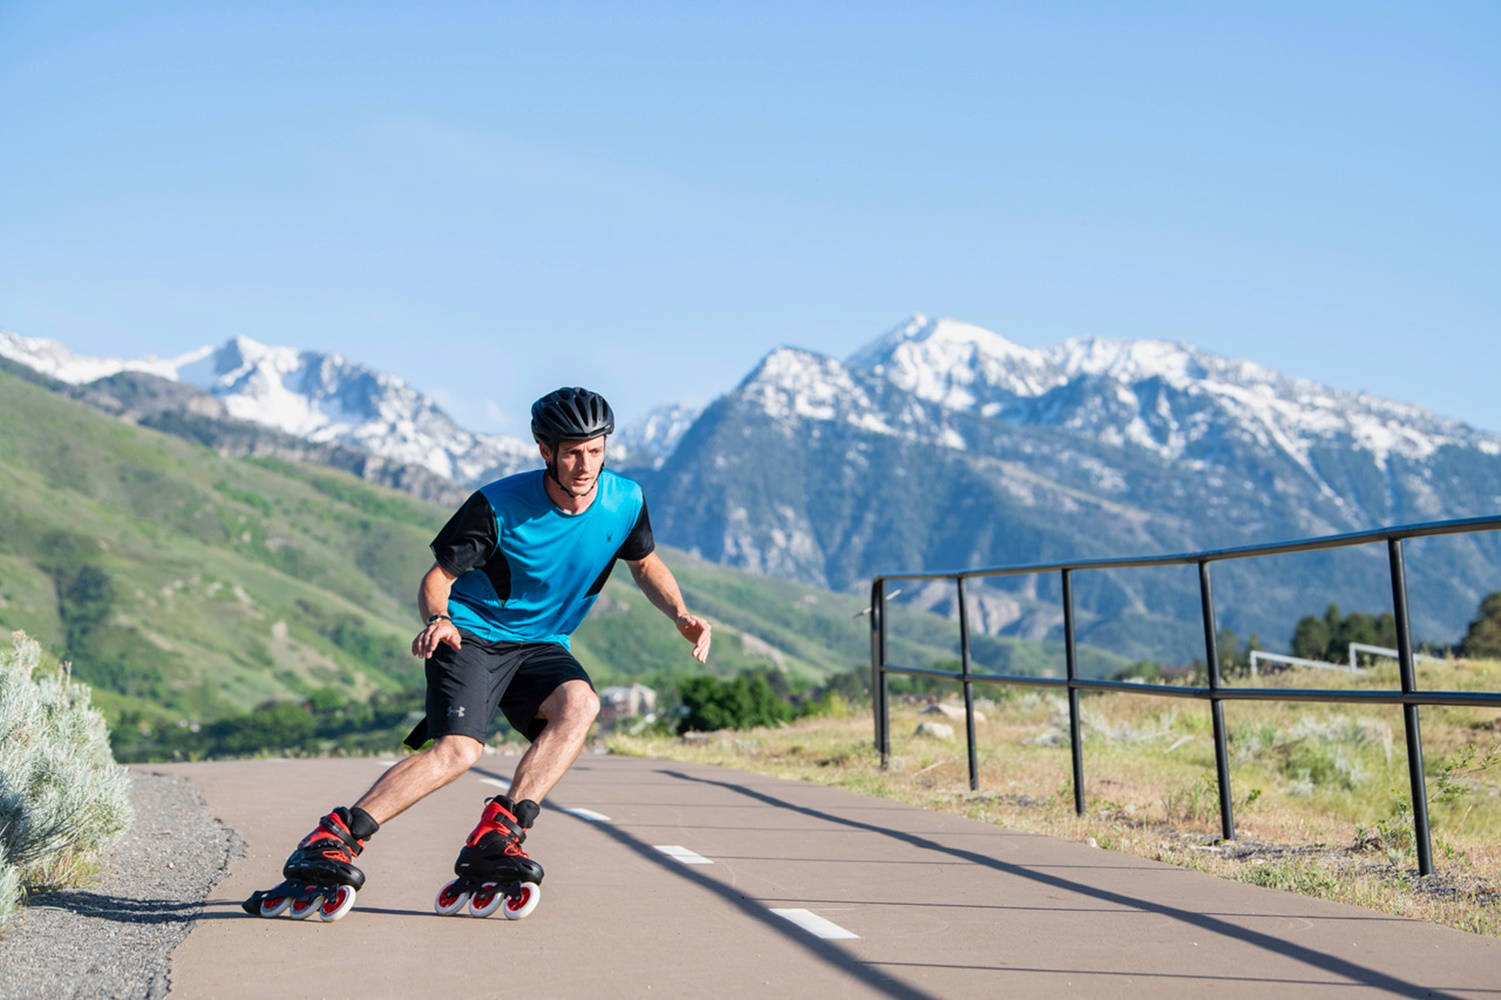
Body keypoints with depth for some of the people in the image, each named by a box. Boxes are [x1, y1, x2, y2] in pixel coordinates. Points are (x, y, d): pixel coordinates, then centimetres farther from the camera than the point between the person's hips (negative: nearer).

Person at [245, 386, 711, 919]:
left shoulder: (625, 501, -7)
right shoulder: (499, 505, -17)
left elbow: (646, 562, 13)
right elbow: (437, 577, -9)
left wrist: (680, 615, -4)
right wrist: (437, 619, -32)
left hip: (540, 646, 4)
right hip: (471, 636, -4)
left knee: (580, 703, -29)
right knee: (458, 749, -27)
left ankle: (496, 836, -28)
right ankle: (332, 838, -18)